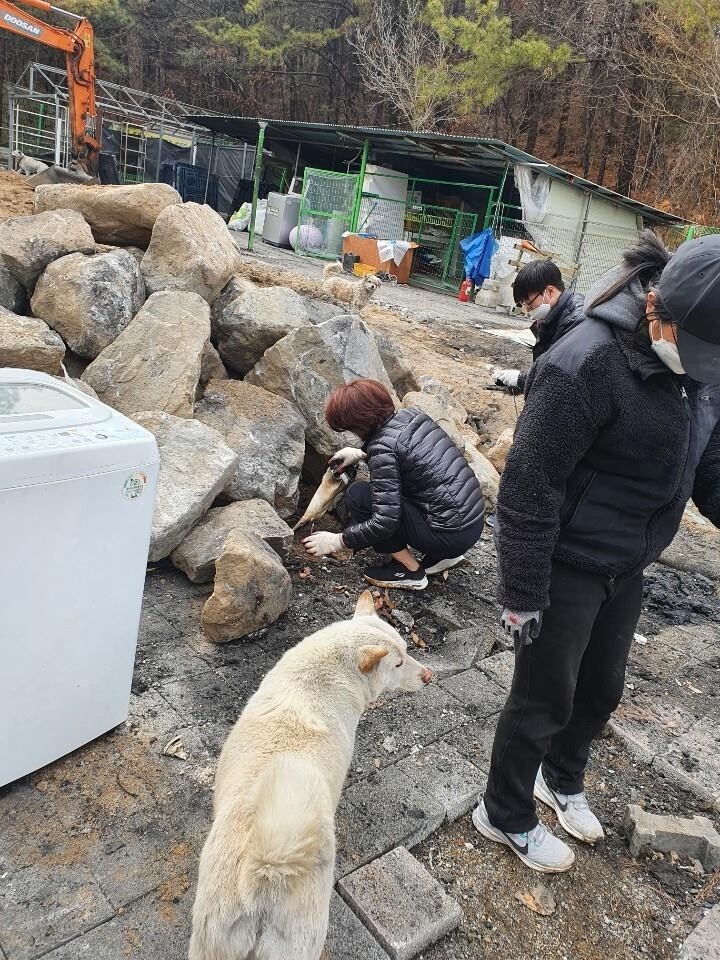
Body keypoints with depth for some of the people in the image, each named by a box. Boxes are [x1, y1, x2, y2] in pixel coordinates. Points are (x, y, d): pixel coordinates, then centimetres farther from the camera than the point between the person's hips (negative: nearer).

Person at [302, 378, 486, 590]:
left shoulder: (383, 447, -18)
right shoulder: (411, 415, 5)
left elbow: (385, 523, -20)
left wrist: (337, 541, -8)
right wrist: (363, 454, 29)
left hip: (451, 536, -9)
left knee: (357, 495, -6)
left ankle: (409, 571, 5)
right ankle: (443, 556, 19)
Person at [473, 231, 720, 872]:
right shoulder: (587, 364, -27)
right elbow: (528, 487, -23)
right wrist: (522, 593, -18)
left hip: (628, 567, 8)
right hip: (567, 569, -8)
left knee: (601, 688, 24)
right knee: (546, 699, 10)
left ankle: (562, 779, 53)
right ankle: (505, 816, 37)